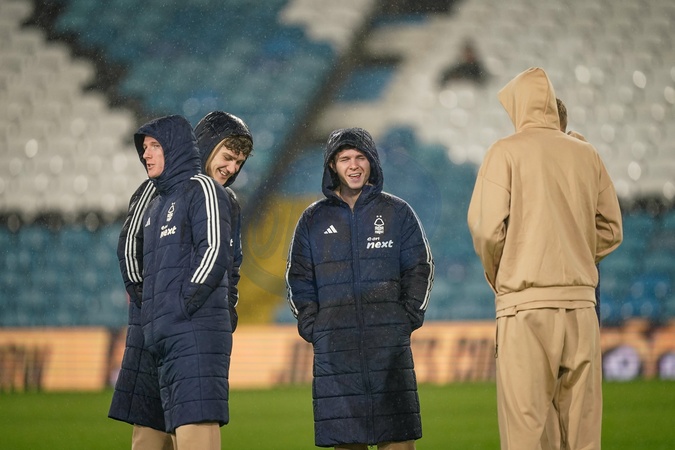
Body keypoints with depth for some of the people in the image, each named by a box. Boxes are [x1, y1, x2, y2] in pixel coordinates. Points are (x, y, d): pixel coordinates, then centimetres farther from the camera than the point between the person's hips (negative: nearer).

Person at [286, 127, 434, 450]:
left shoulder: (397, 212, 10)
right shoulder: (313, 220, 13)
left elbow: (419, 269, 10)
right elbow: (299, 278, 13)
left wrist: (409, 318, -1)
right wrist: (311, 326, 2)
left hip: (389, 340, -1)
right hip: (334, 344, 1)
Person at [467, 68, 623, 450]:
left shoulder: (507, 151, -1)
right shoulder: (586, 154, 9)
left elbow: (487, 228, -9)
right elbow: (611, 230, 10)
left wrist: (496, 277, 8)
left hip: (526, 302, -4)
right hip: (580, 302, 4)